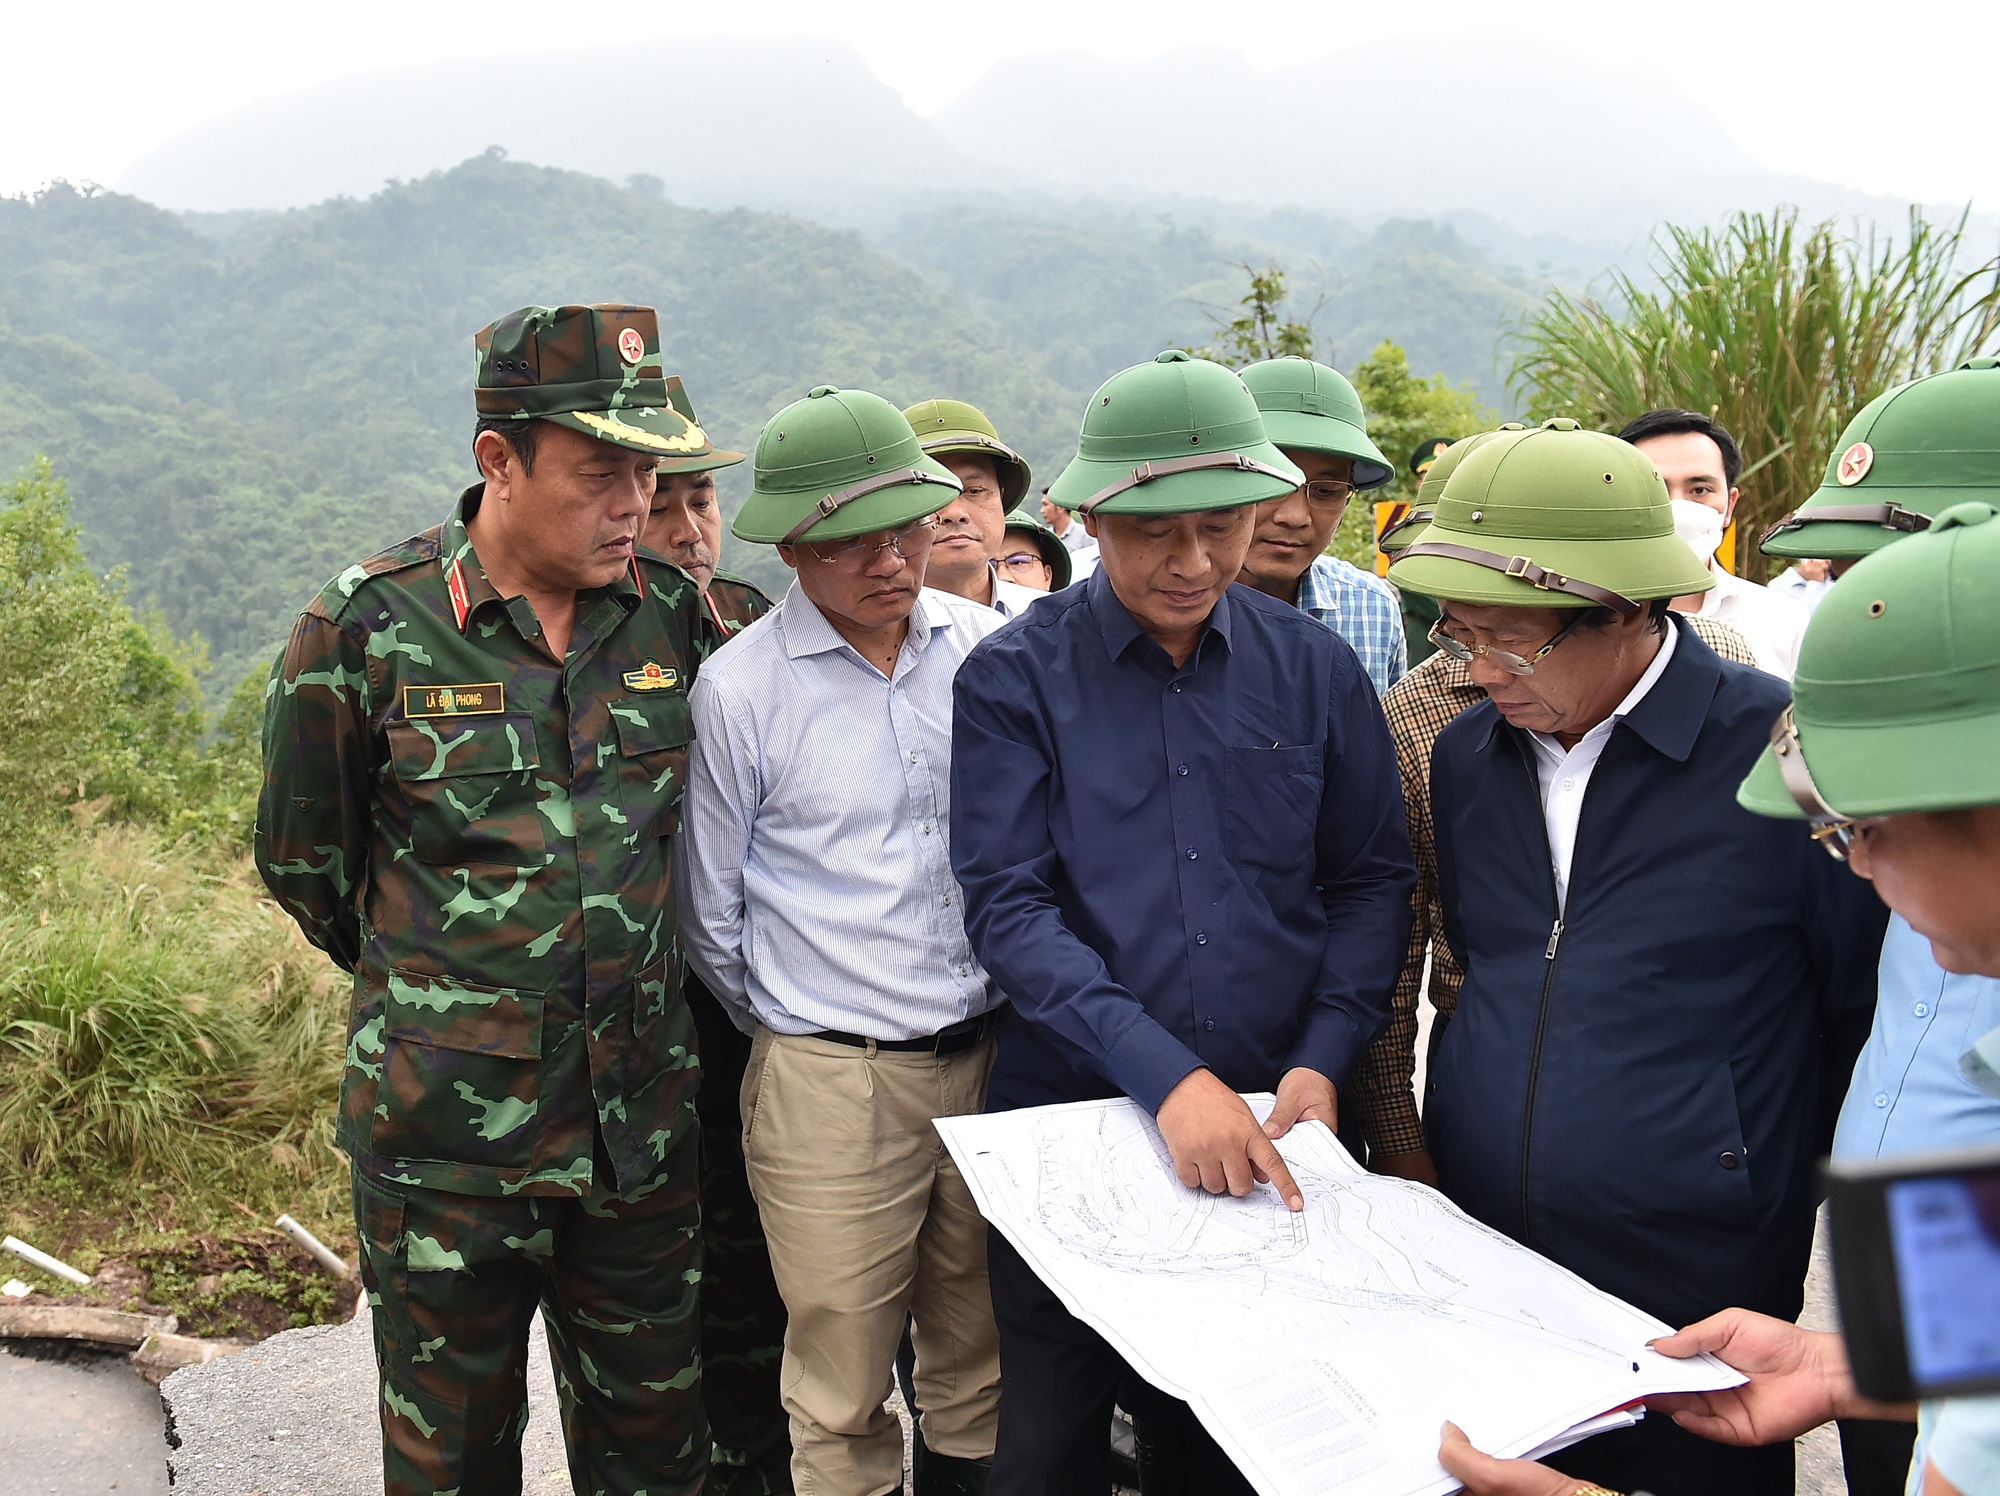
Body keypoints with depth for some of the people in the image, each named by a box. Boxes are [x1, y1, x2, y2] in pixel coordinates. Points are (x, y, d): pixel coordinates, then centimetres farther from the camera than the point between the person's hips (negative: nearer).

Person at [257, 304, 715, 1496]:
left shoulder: (673, 613, -2)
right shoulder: (368, 628, -11)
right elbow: (304, 864, 2)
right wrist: (429, 986, 9)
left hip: (641, 1119, 3)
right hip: (445, 1125, -2)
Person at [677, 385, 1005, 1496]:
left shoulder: (986, 645, 2)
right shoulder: (738, 686, -8)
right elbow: (711, 914, 1)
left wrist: (1017, 1012, 12)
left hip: (991, 1057, 3)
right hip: (830, 1082, -3)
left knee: (978, 1365, 17)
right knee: (843, 1395, 8)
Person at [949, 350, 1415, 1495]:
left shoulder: (1314, 667, 2)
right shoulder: (1015, 678, -6)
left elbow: (1371, 878, 6)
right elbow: (1008, 904, -13)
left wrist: (1323, 1060, -8)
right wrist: (1167, 1074, -21)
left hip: (1270, 1131, 2)